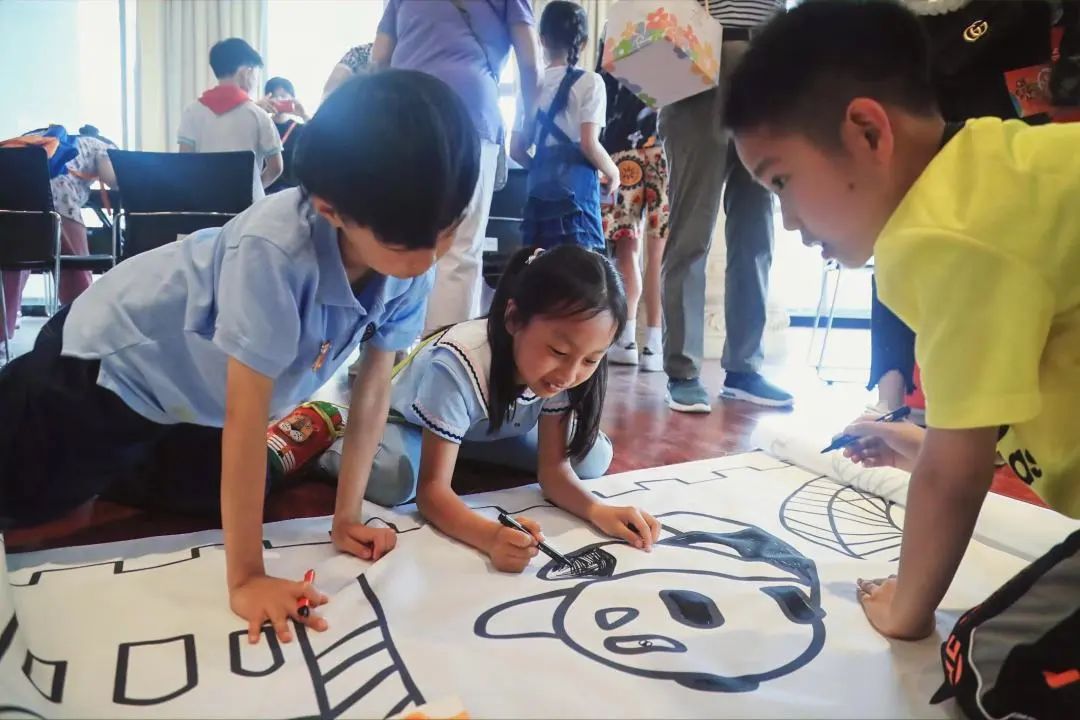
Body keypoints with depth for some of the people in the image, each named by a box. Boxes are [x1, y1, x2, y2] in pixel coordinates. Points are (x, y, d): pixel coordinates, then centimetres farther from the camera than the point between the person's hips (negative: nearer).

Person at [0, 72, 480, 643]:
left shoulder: (412, 263, -24)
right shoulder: (273, 249, -42)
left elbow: (375, 385, -15)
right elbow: (246, 419, -38)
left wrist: (347, 518, -13)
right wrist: (245, 578, -33)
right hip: (113, 359, -6)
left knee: (211, 498, 24)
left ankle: (110, 471, 47)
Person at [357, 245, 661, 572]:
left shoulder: (558, 370, -26)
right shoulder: (459, 366, -42)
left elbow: (553, 466, -19)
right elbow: (432, 489, -41)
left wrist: (597, 510, -39)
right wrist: (492, 537, -60)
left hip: (489, 429, 6)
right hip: (410, 424, -5)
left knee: (593, 459, -9)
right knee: (394, 479, -38)